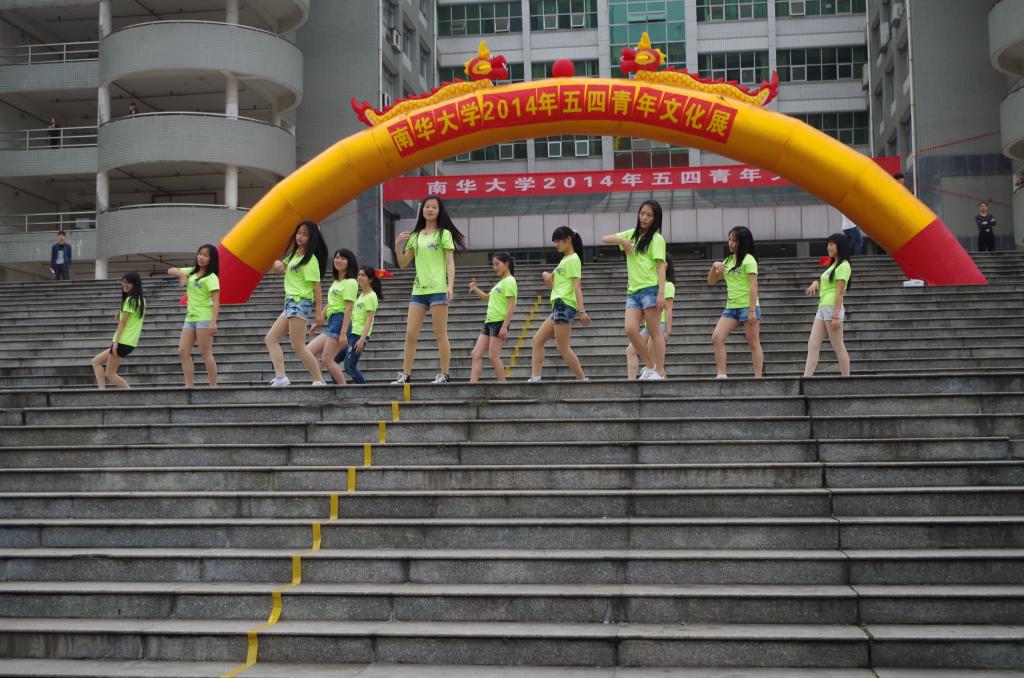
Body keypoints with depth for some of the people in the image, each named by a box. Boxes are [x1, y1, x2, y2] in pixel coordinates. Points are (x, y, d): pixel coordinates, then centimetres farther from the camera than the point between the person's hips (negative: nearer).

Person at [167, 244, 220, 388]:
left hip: (204, 318, -8)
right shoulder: (192, 272, 16)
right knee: (183, 352, 0)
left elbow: (216, 301, -14)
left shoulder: (211, 277, -6)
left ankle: (213, 387, -3)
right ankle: (189, 386, 1)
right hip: (190, 318, 8)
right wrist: (181, 273, -1)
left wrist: (213, 322, -25)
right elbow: (170, 271, 22)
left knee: (205, 353, -8)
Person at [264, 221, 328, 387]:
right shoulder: (294, 255, 17)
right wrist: (278, 263, 4)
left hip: (301, 303, -10)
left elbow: (317, 286, -14)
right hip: (290, 303, 10)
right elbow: (281, 267, 30)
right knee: (270, 339, 5)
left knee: (298, 347, -11)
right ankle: (280, 377, -6)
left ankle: (319, 380, -8)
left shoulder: (310, 260, -9)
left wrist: (318, 312, -19)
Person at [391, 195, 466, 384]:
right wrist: (398, 245, 0)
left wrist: (450, 286, -15)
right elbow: (403, 264, 16)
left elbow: (450, 263, -2)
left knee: (440, 334, -4)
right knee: (410, 334, 1)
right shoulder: (415, 236, 15)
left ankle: (444, 374, -1)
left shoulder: (444, 234, 3)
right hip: (418, 290, 5)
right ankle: (405, 375, 5)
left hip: (438, 289, -5)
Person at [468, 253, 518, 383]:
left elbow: (511, 306, -15)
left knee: (493, 356, -11)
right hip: (489, 322, 9)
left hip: (499, 322, -9)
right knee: (476, 354, 1)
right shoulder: (501, 283, 21)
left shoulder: (509, 281, -7)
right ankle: (472, 383, -4)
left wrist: (504, 327, -21)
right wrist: (475, 290, 14)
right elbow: (487, 298, 33)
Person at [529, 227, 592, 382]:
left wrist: (581, 311, -24)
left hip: (565, 305, -10)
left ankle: (583, 380, -4)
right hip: (558, 306, 10)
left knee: (563, 348, -9)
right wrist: (547, 276, 4)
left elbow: (577, 286, -16)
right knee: (537, 341, 5)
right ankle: (535, 378, -1)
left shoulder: (573, 259, -6)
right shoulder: (564, 260, 22)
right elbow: (554, 285, 25)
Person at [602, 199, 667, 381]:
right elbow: (604, 239, 20)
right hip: (633, 291, 6)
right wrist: (621, 240, -1)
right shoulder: (632, 234, 18)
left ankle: (658, 372, -1)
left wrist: (661, 292, -18)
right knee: (630, 330, -7)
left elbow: (661, 266, -8)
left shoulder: (656, 238, -1)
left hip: (650, 289, -6)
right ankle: (649, 366, 6)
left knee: (654, 332, -4)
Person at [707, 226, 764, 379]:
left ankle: (758, 377, 0)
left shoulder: (748, 260, -6)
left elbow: (753, 285, -13)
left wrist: (752, 310, -19)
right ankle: (721, 375, -7)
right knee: (716, 338, -7)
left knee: (753, 343, -3)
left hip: (747, 307, -7)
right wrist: (714, 266, 0)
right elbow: (711, 281, 21)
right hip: (731, 307, 7)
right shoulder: (728, 261, 17)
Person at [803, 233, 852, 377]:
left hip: (833, 307, -9)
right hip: (822, 308, 9)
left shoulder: (843, 266, -7)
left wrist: (836, 316, -20)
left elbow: (840, 292, -15)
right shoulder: (833, 265, 22)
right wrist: (816, 283, 8)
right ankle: (806, 378, -7)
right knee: (812, 345, -1)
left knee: (838, 347, -4)